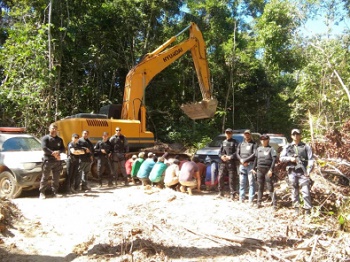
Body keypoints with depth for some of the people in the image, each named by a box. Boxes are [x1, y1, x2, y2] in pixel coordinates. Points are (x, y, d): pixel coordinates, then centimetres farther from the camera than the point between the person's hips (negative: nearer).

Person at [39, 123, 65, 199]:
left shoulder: (59, 139, 17)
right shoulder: (45, 138, 2)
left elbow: (63, 149, 8)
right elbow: (44, 148, -11)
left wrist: (58, 152, -14)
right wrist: (53, 153, -18)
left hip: (57, 161, 5)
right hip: (48, 160, -5)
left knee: (56, 178, 7)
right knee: (45, 177, -4)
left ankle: (55, 192, 15)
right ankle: (42, 193, 1)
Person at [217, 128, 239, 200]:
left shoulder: (234, 142, 4)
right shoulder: (223, 142, 17)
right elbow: (220, 151, 15)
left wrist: (230, 157, -16)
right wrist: (221, 156, -5)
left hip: (231, 162, -4)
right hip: (223, 162, 4)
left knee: (232, 179, -1)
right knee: (220, 177, 3)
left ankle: (232, 194, 6)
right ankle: (220, 192, 16)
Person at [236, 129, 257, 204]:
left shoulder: (254, 144, 5)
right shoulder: (241, 144, 20)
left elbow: (254, 154, -8)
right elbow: (237, 154, 12)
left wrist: (245, 160, -14)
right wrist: (241, 160, -7)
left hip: (250, 165, -4)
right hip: (242, 165, 4)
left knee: (251, 182, -5)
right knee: (242, 182, 6)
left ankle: (251, 199, -4)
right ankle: (241, 198, 13)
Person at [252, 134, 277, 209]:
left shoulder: (271, 149, -2)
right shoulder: (258, 149, 14)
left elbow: (274, 159, -9)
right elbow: (256, 159, 17)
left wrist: (271, 169, -16)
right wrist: (253, 168, 12)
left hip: (268, 170, -5)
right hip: (259, 170, 5)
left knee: (270, 187, -6)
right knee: (260, 187, 10)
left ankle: (274, 204, -1)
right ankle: (259, 202, 18)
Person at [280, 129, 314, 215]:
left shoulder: (306, 146, 6)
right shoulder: (287, 147, 12)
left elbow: (310, 159, 0)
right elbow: (281, 158, 9)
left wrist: (309, 170, -12)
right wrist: (290, 158, -9)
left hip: (303, 172, -2)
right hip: (292, 172, 2)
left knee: (306, 191, -7)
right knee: (294, 191, 8)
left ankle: (308, 210, -1)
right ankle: (296, 209, 17)